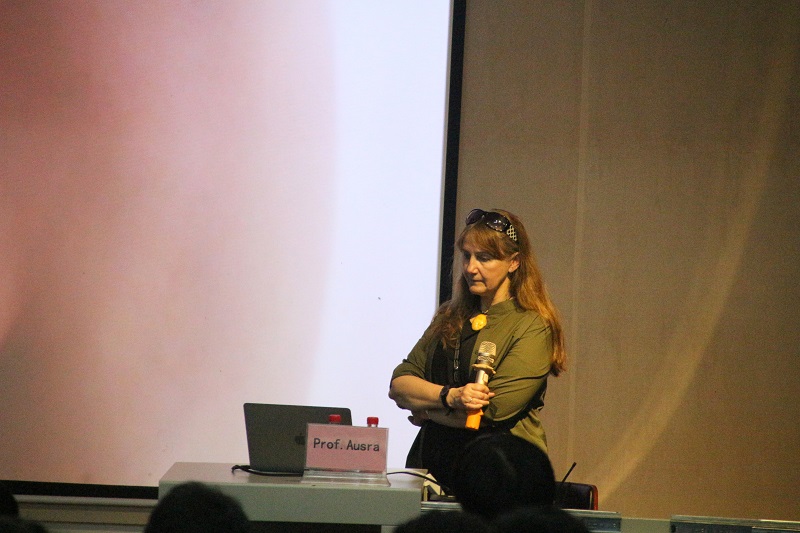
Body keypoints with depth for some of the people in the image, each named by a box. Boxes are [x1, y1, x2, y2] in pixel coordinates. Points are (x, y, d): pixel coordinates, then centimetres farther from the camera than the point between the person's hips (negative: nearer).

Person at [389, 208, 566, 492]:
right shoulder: (449, 318, 18)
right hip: (433, 466, 5)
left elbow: (492, 412, -11)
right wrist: (450, 396, -10)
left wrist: (426, 411, 3)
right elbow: (398, 385, 9)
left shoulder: (533, 327, -2)